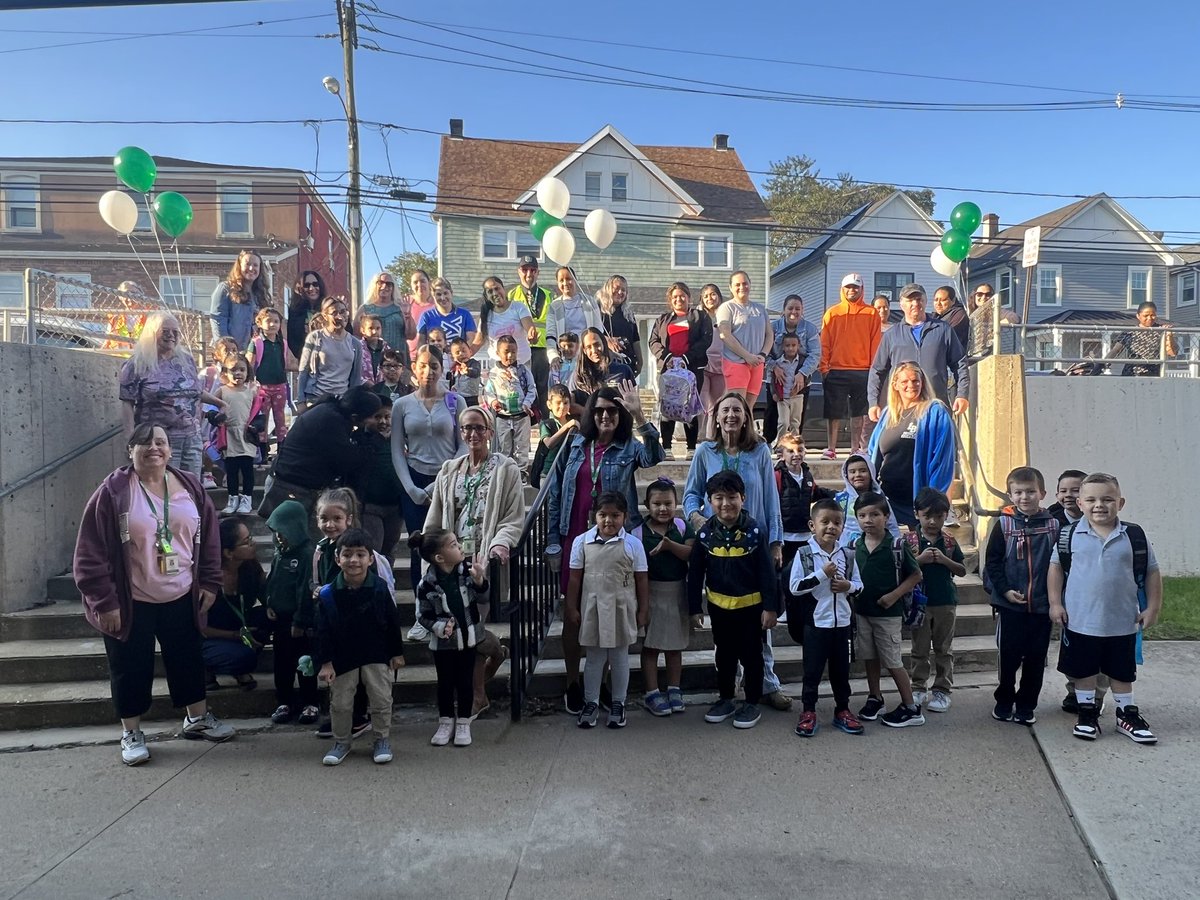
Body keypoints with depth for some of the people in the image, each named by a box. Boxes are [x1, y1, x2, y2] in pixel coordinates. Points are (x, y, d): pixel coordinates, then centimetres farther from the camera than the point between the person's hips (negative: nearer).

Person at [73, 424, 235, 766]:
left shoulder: (190, 486, -1)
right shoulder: (112, 492, -13)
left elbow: (209, 538, 6)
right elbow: (90, 554, -12)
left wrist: (209, 583, 3)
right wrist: (104, 602, -13)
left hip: (180, 598, 4)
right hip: (131, 603, -3)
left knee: (188, 658, 15)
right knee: (132, 668, 8)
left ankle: (197, 718, 33)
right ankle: (131, 733, 27)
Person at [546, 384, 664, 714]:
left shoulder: (629, 448, -1)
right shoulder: (574, 445, 4)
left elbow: (654, 458, -25)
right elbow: (555, 494, 6)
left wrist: (639, 416, -36)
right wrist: (553, 542, 2)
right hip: (575, 540, 1)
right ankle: (572, 683, 23)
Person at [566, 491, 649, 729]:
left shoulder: (632, 544, -5)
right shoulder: (582, 542, -3)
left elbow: (641, 580, -1)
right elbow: (575, 577, 1)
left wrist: (643, 610, 0)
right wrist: (571, 607, 1)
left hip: (622, 610, -1)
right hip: (592, 609, 1)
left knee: (620, 657, 11)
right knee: (594, 657, 11)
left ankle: (618, 703, 24)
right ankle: (591, 703, 24)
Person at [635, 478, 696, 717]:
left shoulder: (682, 527, 0)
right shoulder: (639, 532, -9)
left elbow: (692, 554, -12)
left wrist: (670, 545, -24)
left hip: (677, 592, 3)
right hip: (651, 592, -3)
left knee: (675, 644, 13)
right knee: (650, 644, 5)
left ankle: (674, 689, 25)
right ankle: (652, 693, 14)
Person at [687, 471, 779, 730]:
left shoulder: (755, 531, -13)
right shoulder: (705, 533, -7)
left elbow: (767, 572, -9)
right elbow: (695, 573, -1)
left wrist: (770, 607, -10)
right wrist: (694, 608, -1)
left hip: (751, 605, -2)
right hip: (718, 605, 3)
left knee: (751, 655, 10)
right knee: (724, 654, 17)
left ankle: (752, 703, 24)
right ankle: (725, 699, 33)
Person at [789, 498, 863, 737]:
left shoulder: (847, 555, 2)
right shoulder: (803, 554, -10)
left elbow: (859, 584, 10)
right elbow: (794, 587, -15)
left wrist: (848, 586, -13)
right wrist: (822, 574, -21)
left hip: (842, 622, 4)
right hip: (816, 622, -3)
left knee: (841, 669, 15)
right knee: (812, 669, 5)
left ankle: (842, 710, 29)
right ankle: (808, 712, 19)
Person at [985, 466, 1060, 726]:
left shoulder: (1053, 525, -1)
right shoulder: (1004, 524, -4)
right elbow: (992, 562, -3)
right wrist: (1005, 590, -11)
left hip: (1042, 605, 1)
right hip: (1010, 604, -1)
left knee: (1036, 658, 9)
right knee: (1009, 655, 8)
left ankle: (1026, 705, 24)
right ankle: (1004, 701, 26)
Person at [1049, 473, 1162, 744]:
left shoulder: (1134, 536, -5)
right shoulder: (1071, 536, -7)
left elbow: (1151, 572, 2)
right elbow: (1056, 567, 1)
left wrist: (1153, 608, 0)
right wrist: (1055, 603, -2)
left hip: (1122, 622, 1)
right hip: (1080, 621, 0)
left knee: (1122, 672, 16)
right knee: (1083, 670, 12)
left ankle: (1127, 714, 32)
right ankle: (1087, 713, 27)